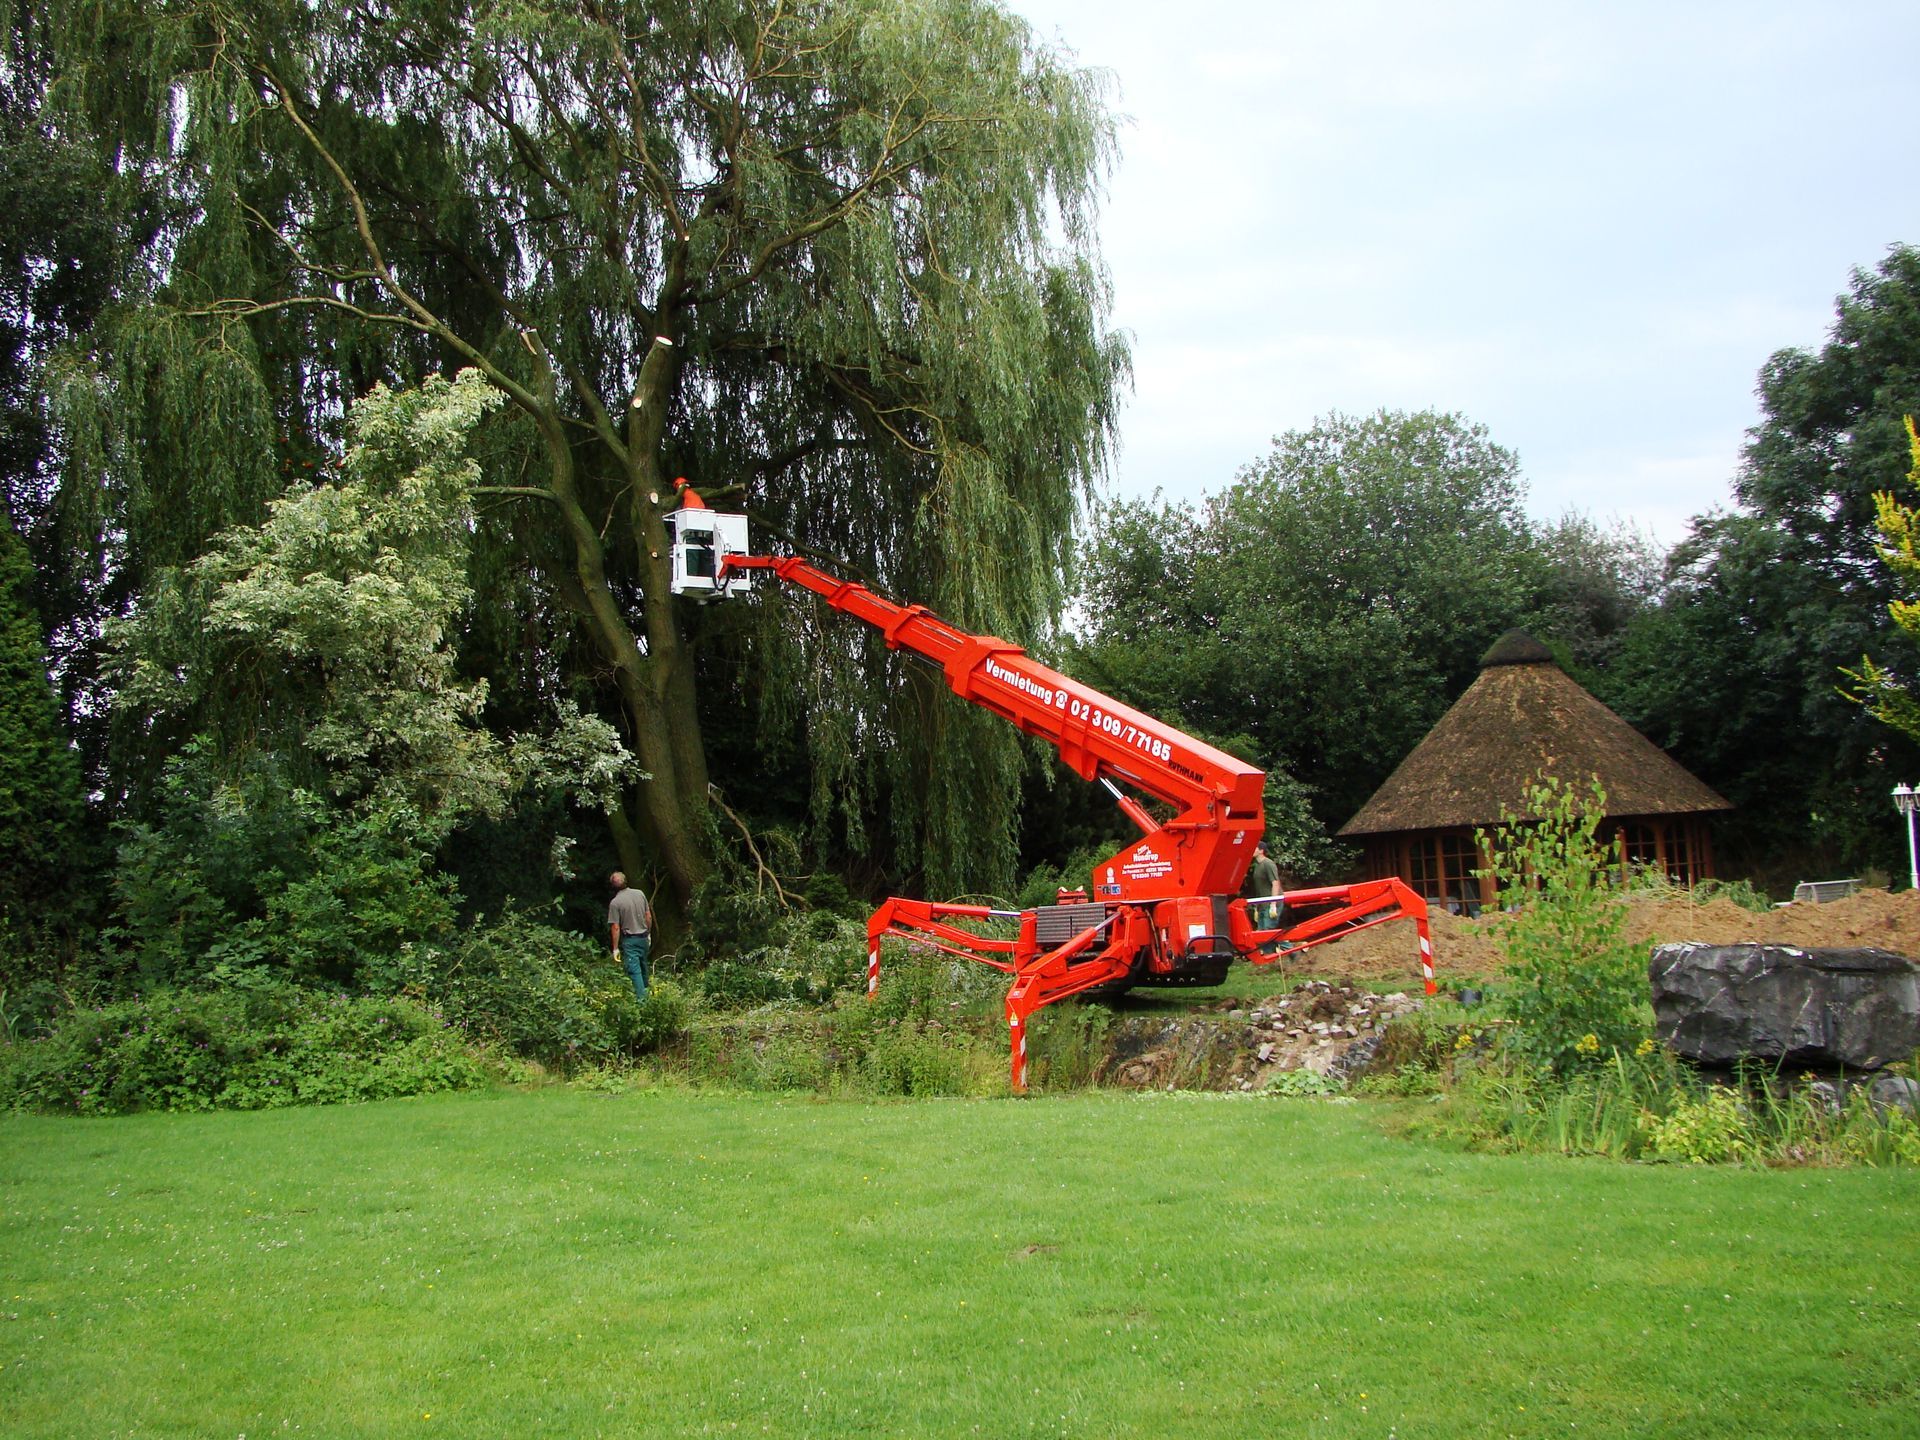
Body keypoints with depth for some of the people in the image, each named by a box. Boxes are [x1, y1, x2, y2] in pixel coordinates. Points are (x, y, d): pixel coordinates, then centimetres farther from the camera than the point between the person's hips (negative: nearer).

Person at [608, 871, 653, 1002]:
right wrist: (649, 933, 18)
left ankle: (641, 997, -5)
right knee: (643, 965, 24)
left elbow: (616, 927, -15)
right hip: (643, 937, 5)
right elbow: (649, 916, 4)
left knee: (634, 969, -1)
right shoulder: (640, 894, -3)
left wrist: (615, 948, -7)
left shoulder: (615, 903, -17)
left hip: (629, 940, -5)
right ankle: (644, 988, 43)